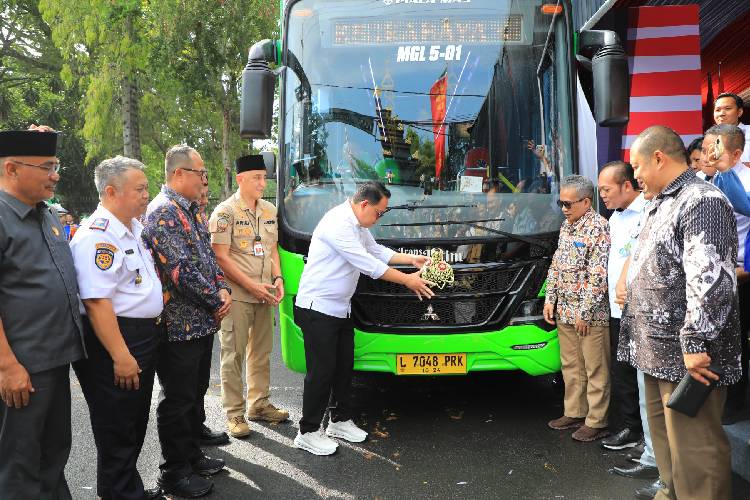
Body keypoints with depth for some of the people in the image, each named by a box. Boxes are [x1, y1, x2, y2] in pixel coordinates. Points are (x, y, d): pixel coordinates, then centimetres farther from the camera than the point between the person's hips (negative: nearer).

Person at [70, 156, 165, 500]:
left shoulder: (135, 228, 10)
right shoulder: (97, 236, -21)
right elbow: (97, 302, -26)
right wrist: (121, 356, -26)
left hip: (145, 337, 10)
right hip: (114, 341, -10)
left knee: (136, 423, 21)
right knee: (117, 429, 5)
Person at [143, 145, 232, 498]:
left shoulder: (191, 211, 13)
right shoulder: (163, 212, -17)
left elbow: (208, 255, 17)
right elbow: (181, 269, -23)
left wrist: (223, 289, 0)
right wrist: (216, 302, -13)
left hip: (203, 323, 9)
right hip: (180, 325, -9)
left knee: (195, 394, 19)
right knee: (178, 400, 3)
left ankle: (192, 455, 34)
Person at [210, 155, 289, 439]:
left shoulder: (270, 210, 11)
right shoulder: (225, 212, -9)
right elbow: (221, 257, -12)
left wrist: (277, 279, 1)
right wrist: (252, 286, -16)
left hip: (264, 296, 6)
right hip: (237, 296, -6)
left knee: (261, 352, 14)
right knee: (234, 355, 1)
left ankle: (259, 404, 28)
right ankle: (234, 413, 11)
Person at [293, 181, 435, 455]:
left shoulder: (358, 224, 9)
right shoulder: (338, 224, -23)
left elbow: (376, 251, 22)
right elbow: (368, 264, -24)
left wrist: (411, 259, 13)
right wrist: (408, 280, -16)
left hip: (341, 309, 10)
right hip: (318, 308, -10)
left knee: (344, 366, 14)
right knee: (322, 370, -4)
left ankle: (340, 421, 29)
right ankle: (307, 433, 9)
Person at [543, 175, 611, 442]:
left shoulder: (598, 228, -14)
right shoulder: (567, 226, 12)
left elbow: (598, 276, -19)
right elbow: (556, 264, 18)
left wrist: (585, 312, -18)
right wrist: (550, 299, 10)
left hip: (590, 315, -8)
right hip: (564, 311, 8)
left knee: (596, 370, 3)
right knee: (571, 366, 16)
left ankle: (596, 422, 13)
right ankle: (574, 413, 29)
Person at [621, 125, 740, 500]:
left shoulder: (703, 202, -15)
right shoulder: (661, 204, 16)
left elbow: (710, 279, -25)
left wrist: (695, 344, -26)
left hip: (688, 357, -10)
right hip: (658, 353, 10)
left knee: (693, 447, -2)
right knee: (664, 435, 20)